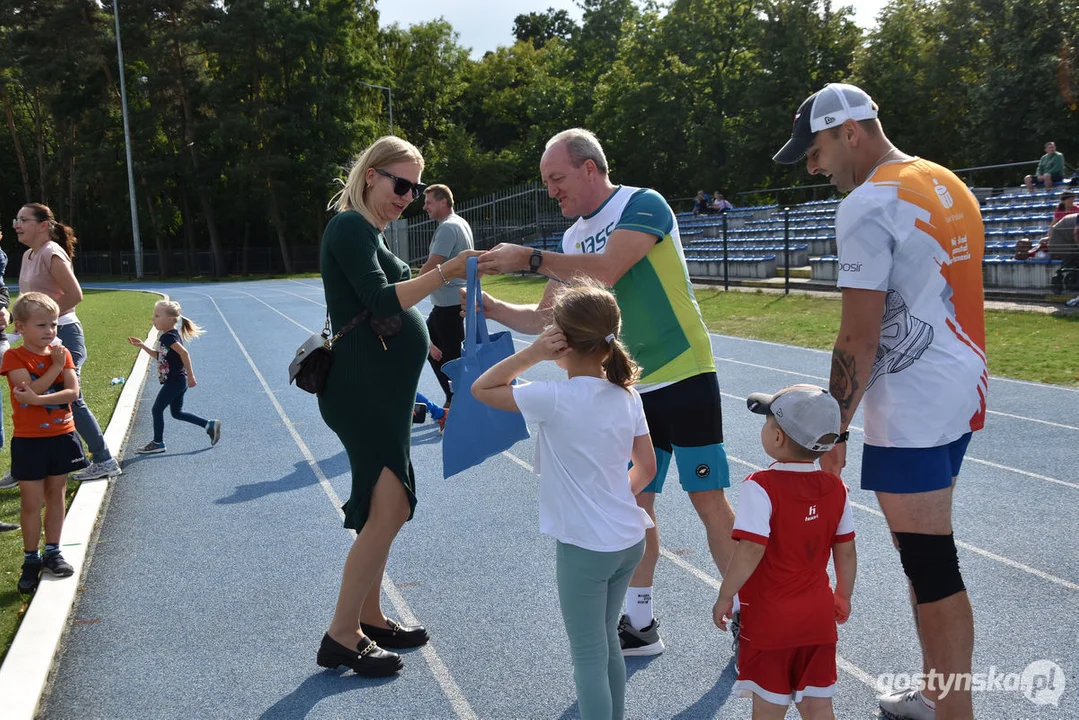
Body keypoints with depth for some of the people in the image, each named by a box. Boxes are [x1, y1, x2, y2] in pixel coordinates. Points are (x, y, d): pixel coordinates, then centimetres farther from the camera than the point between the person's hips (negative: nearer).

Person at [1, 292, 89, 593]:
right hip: (29, 441, -3)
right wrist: (56, 366, -19)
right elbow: (29, 390, -23)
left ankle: (52, 552, 25)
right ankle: (31, 560, 14)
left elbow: (73, 392, -11)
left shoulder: (62, 353, 1)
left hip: (61, 436, 3)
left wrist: (38, 398, -23)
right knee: (32, 503, 2)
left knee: (56, 496, 12)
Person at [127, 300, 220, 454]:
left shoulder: (169, 337, -19)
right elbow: (159, 356, 24)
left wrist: (190, 376, -30)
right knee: (177, 412, 17)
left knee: (157, 410, 0)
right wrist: (142, 345, 16)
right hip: (178, 381, 10)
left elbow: (184, 353, -30)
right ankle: (209, 425, 15)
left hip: (174, 381, -10)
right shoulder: (169, 336, 12)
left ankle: (158, 443, 11)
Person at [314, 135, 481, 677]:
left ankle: (369, 619, 24)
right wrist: (445, 273, -27)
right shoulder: (350, 227, -11)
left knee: (386, 509, 13)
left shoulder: (369, 231, 19)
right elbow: (381, 301, -23)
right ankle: (341, 639, -1)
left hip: (383, 393, 10)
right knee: (385, 513, -10)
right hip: (362, 393, -10)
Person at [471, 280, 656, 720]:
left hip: (584, 549, -7)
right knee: (607, 642, 23)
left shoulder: (555, 399, -20)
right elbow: (646, 468, 7)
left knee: (589, 656, 7)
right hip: (629, 539, 7)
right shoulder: (627, 396, 0)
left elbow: (481, 390, -9)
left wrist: (531, 354, -13)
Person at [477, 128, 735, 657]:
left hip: (685, 379, -7)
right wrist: (492, 308, -5)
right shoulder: (573, 237, 10)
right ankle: (639, 622, 20)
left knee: (707, 497, -1)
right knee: (634, 500, 9)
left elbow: (607, 271, -27)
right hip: (631, 389, 7)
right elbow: (546, 318, 10)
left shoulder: (643, 204, -11)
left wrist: (531, 258, -25)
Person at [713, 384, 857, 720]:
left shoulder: (761, 487, -20)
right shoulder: (836, 488, -1)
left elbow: (751, 551, -24)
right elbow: (846, 552, 5)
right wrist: (843, 597, 20)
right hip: (818, 615, 5)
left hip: (768, 618, -5)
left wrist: (725, 597, -12)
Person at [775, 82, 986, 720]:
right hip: (962, 394, 10)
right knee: (932, 555, 19)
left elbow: (860, 339, -17)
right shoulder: (949, 185, 14)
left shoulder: (867, 204, -14)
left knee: (931, 568, -2)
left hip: (910, 410, -10)